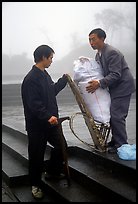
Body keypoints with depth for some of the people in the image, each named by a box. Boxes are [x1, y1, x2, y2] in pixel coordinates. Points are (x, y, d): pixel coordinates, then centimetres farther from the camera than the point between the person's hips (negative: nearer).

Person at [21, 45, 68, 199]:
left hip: (51, 121, 8)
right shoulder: (31, 78, -19)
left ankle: (53, 171, 36)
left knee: (61, 146, 12)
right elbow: (34, 104, -25)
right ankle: (35, 184, 22)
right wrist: (47, 116, -35)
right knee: (36, 155, 4)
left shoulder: (45, 75, 11)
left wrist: (64, 80, 28)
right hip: (36, 124, -8)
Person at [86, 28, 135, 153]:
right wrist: (95, 83, 1)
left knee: (117, 116, -10)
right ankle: (115, 141, 23)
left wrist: (99, 83, -33)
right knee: (112, 114, 11)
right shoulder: (98, 54, 9)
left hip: (123, 86, -9)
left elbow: (115, 75, -26)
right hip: (114, 87, 9)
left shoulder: (112, 52, -21)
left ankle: (121, 145, -1)